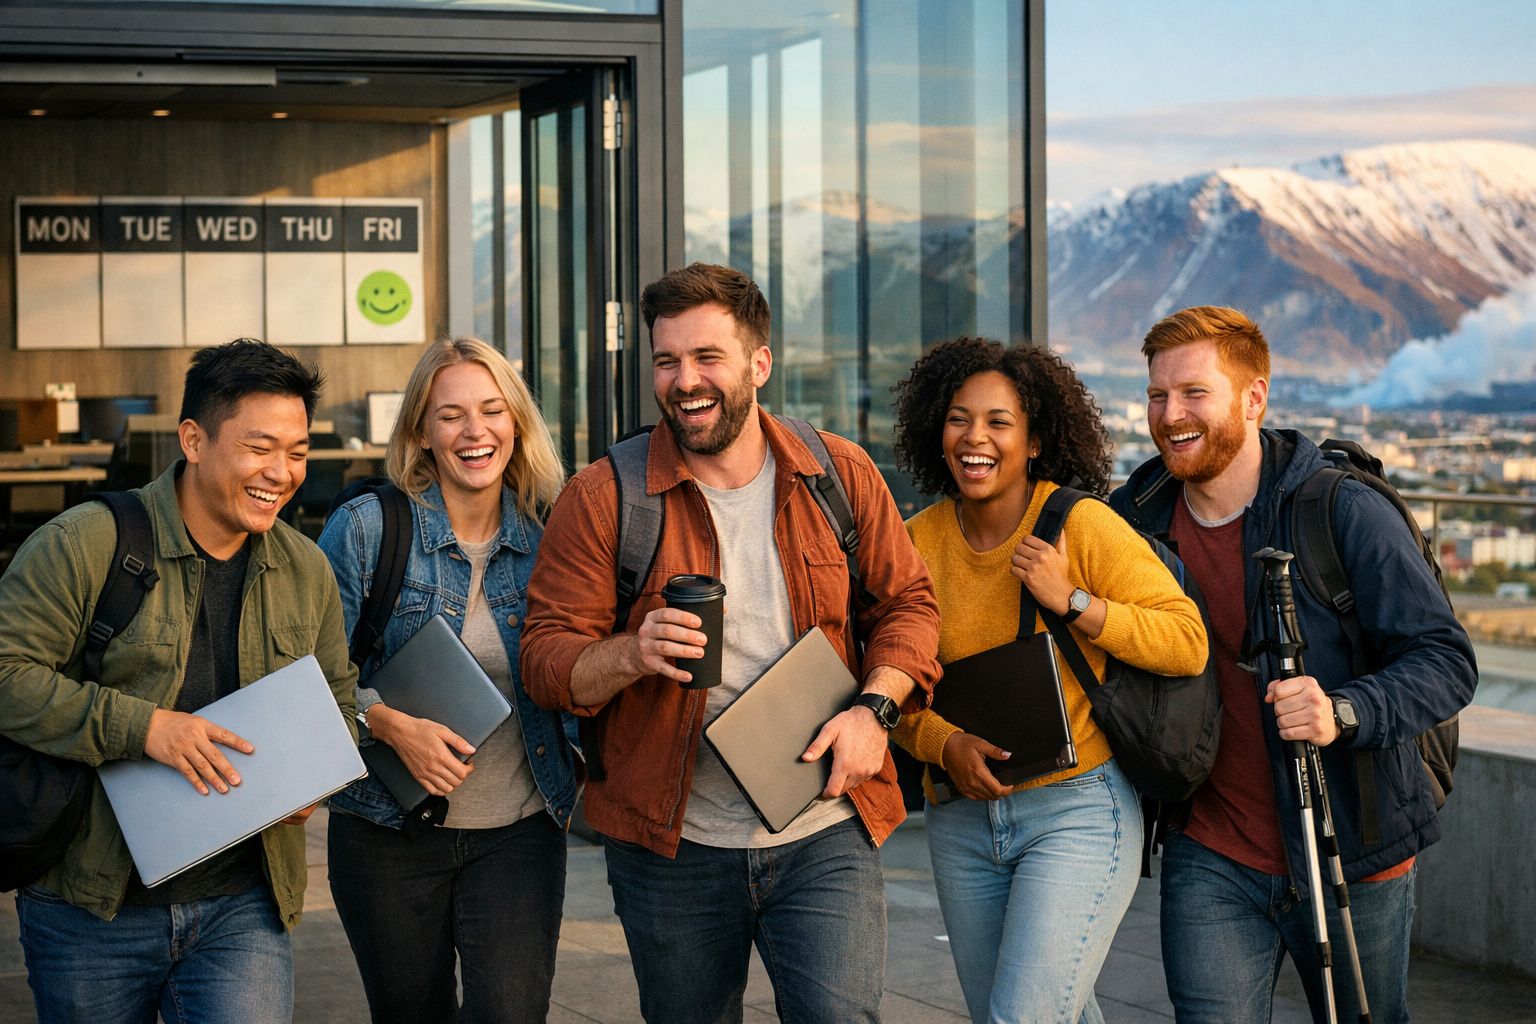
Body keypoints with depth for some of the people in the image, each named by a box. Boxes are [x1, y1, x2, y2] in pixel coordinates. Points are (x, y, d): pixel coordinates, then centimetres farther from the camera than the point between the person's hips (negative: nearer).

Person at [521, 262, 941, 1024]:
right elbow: (545, 659, -5)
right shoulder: (601, 499, -5)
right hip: (672, 843, 0)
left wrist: (872, 708, -7)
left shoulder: (840, 475, 2)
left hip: (823, 834, 0)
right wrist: (632, 654, -26)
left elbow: (906, 603, 10)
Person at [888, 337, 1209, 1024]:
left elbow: (1189, 643, -12)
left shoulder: (1082, 525, -10)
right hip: (960, 820, 5)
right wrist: (943, 743, -11)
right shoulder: (916, 542, 2)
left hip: (1076, 810, -5)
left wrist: (1072, 600, -21)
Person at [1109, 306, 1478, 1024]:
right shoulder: (1135, 519, 1)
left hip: (1353, 860, -2)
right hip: (1213, 863, 2)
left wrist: (1344, 711, -30)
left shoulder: (1346, 512, -11)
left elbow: (1446, 660, -14)